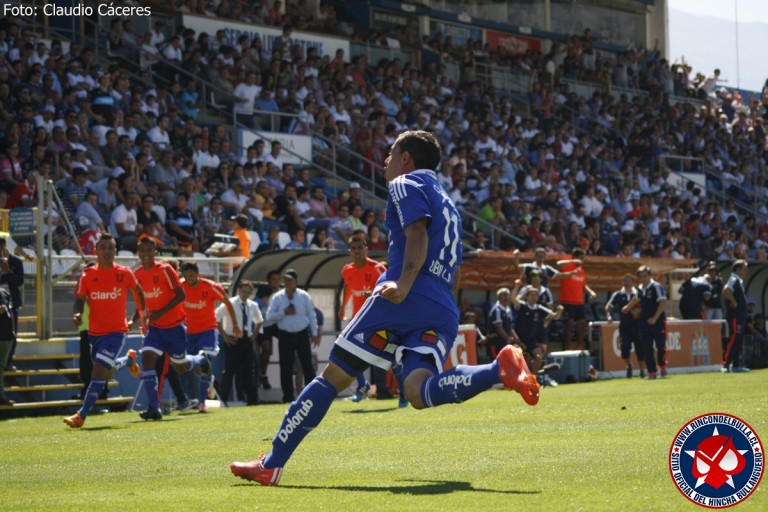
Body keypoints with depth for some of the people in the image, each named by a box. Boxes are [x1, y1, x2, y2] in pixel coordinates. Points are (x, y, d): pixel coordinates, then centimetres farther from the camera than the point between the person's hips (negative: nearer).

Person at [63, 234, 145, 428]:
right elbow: (80, 299, -4)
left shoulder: (125, 273, -5)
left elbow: (138, 291, 13)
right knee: (106, 373, 19)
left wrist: (143, 314, 12)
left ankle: (82, 415, -17)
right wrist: (78, 314, -25)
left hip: (116, 332, -4)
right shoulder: (87, 274, -2)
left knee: (99, 370, -18)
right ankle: (129, 359, 53)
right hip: (94, 332, 4)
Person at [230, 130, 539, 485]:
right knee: (420, 394, -14)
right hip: (443, 313, 7)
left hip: (405, 300, -7)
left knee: (332, 377, 0)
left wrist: (403, 284, -26)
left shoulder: (405, 185, 6)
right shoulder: (446, 203, 31)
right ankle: (501, 369, -34)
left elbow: (417, 233, -14)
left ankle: (272, 464, 1)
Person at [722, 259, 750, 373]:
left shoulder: (739, 281, 18)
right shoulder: (733, 279, -12)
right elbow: (726, 291, -30)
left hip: (741, 315, 10)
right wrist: (733, 302, -20)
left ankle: (736, 365, 15)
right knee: (734, 339, -13)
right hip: (734, 315, -10)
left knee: (739, 341, 11)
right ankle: (726, 364, -14)